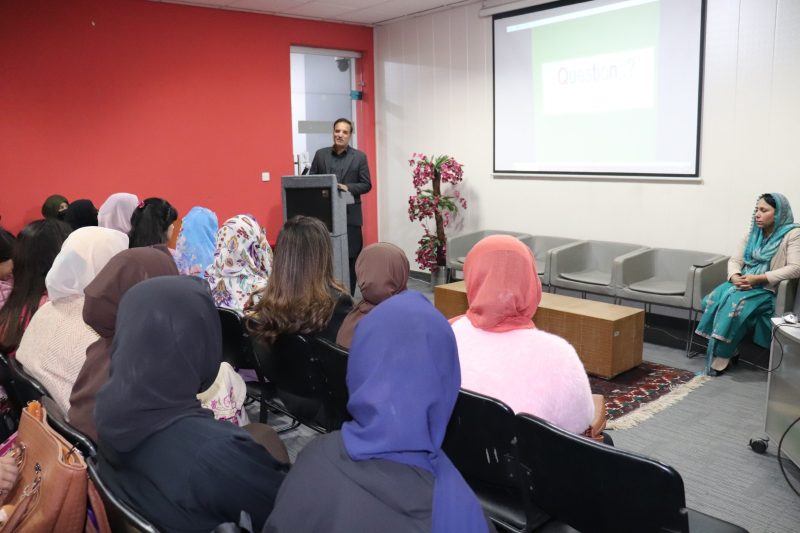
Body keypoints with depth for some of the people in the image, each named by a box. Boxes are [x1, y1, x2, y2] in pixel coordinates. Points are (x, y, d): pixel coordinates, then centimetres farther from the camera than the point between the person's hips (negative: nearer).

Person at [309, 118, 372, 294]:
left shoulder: (359, 157, 3)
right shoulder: (320, 154, 8)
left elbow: (366, 185, -1)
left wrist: (347, 187, -16)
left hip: (350, 215, -1)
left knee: (350, 258, 4)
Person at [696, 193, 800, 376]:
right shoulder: (753, 233, 14)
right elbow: (735, 260, 10)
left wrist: (758, 279, -23)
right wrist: (735, 277, -14)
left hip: (768, 289, -6)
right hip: (744, 284, 6)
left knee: (735, 304, -33)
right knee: (713, 300, -24)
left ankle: (722, 355, -22)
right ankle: (717, 350, -16)